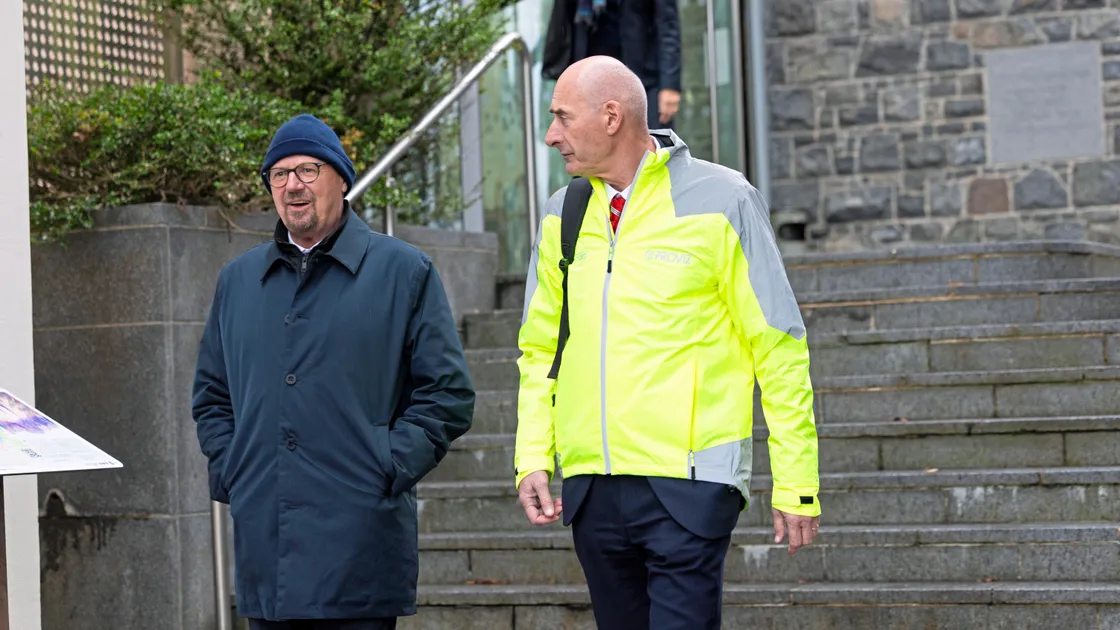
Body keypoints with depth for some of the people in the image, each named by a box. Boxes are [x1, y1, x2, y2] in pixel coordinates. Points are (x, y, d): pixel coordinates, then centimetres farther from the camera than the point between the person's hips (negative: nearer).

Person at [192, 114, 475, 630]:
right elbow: (211, 394, 24)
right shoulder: (237, 281, 16)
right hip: (263, 543, 4)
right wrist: (230, 474, 9)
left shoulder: (403, 272, 4)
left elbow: (448, 393, 1)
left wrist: (386, 471, -8)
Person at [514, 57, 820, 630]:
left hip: (687, 485, -5)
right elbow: (539, 350, 17)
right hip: (589, 485, 5)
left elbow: (779, 350, -3)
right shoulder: (563, 215, 12)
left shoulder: (719, 200, -3)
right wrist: (532, 458, 3)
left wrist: (796, 484, -6)